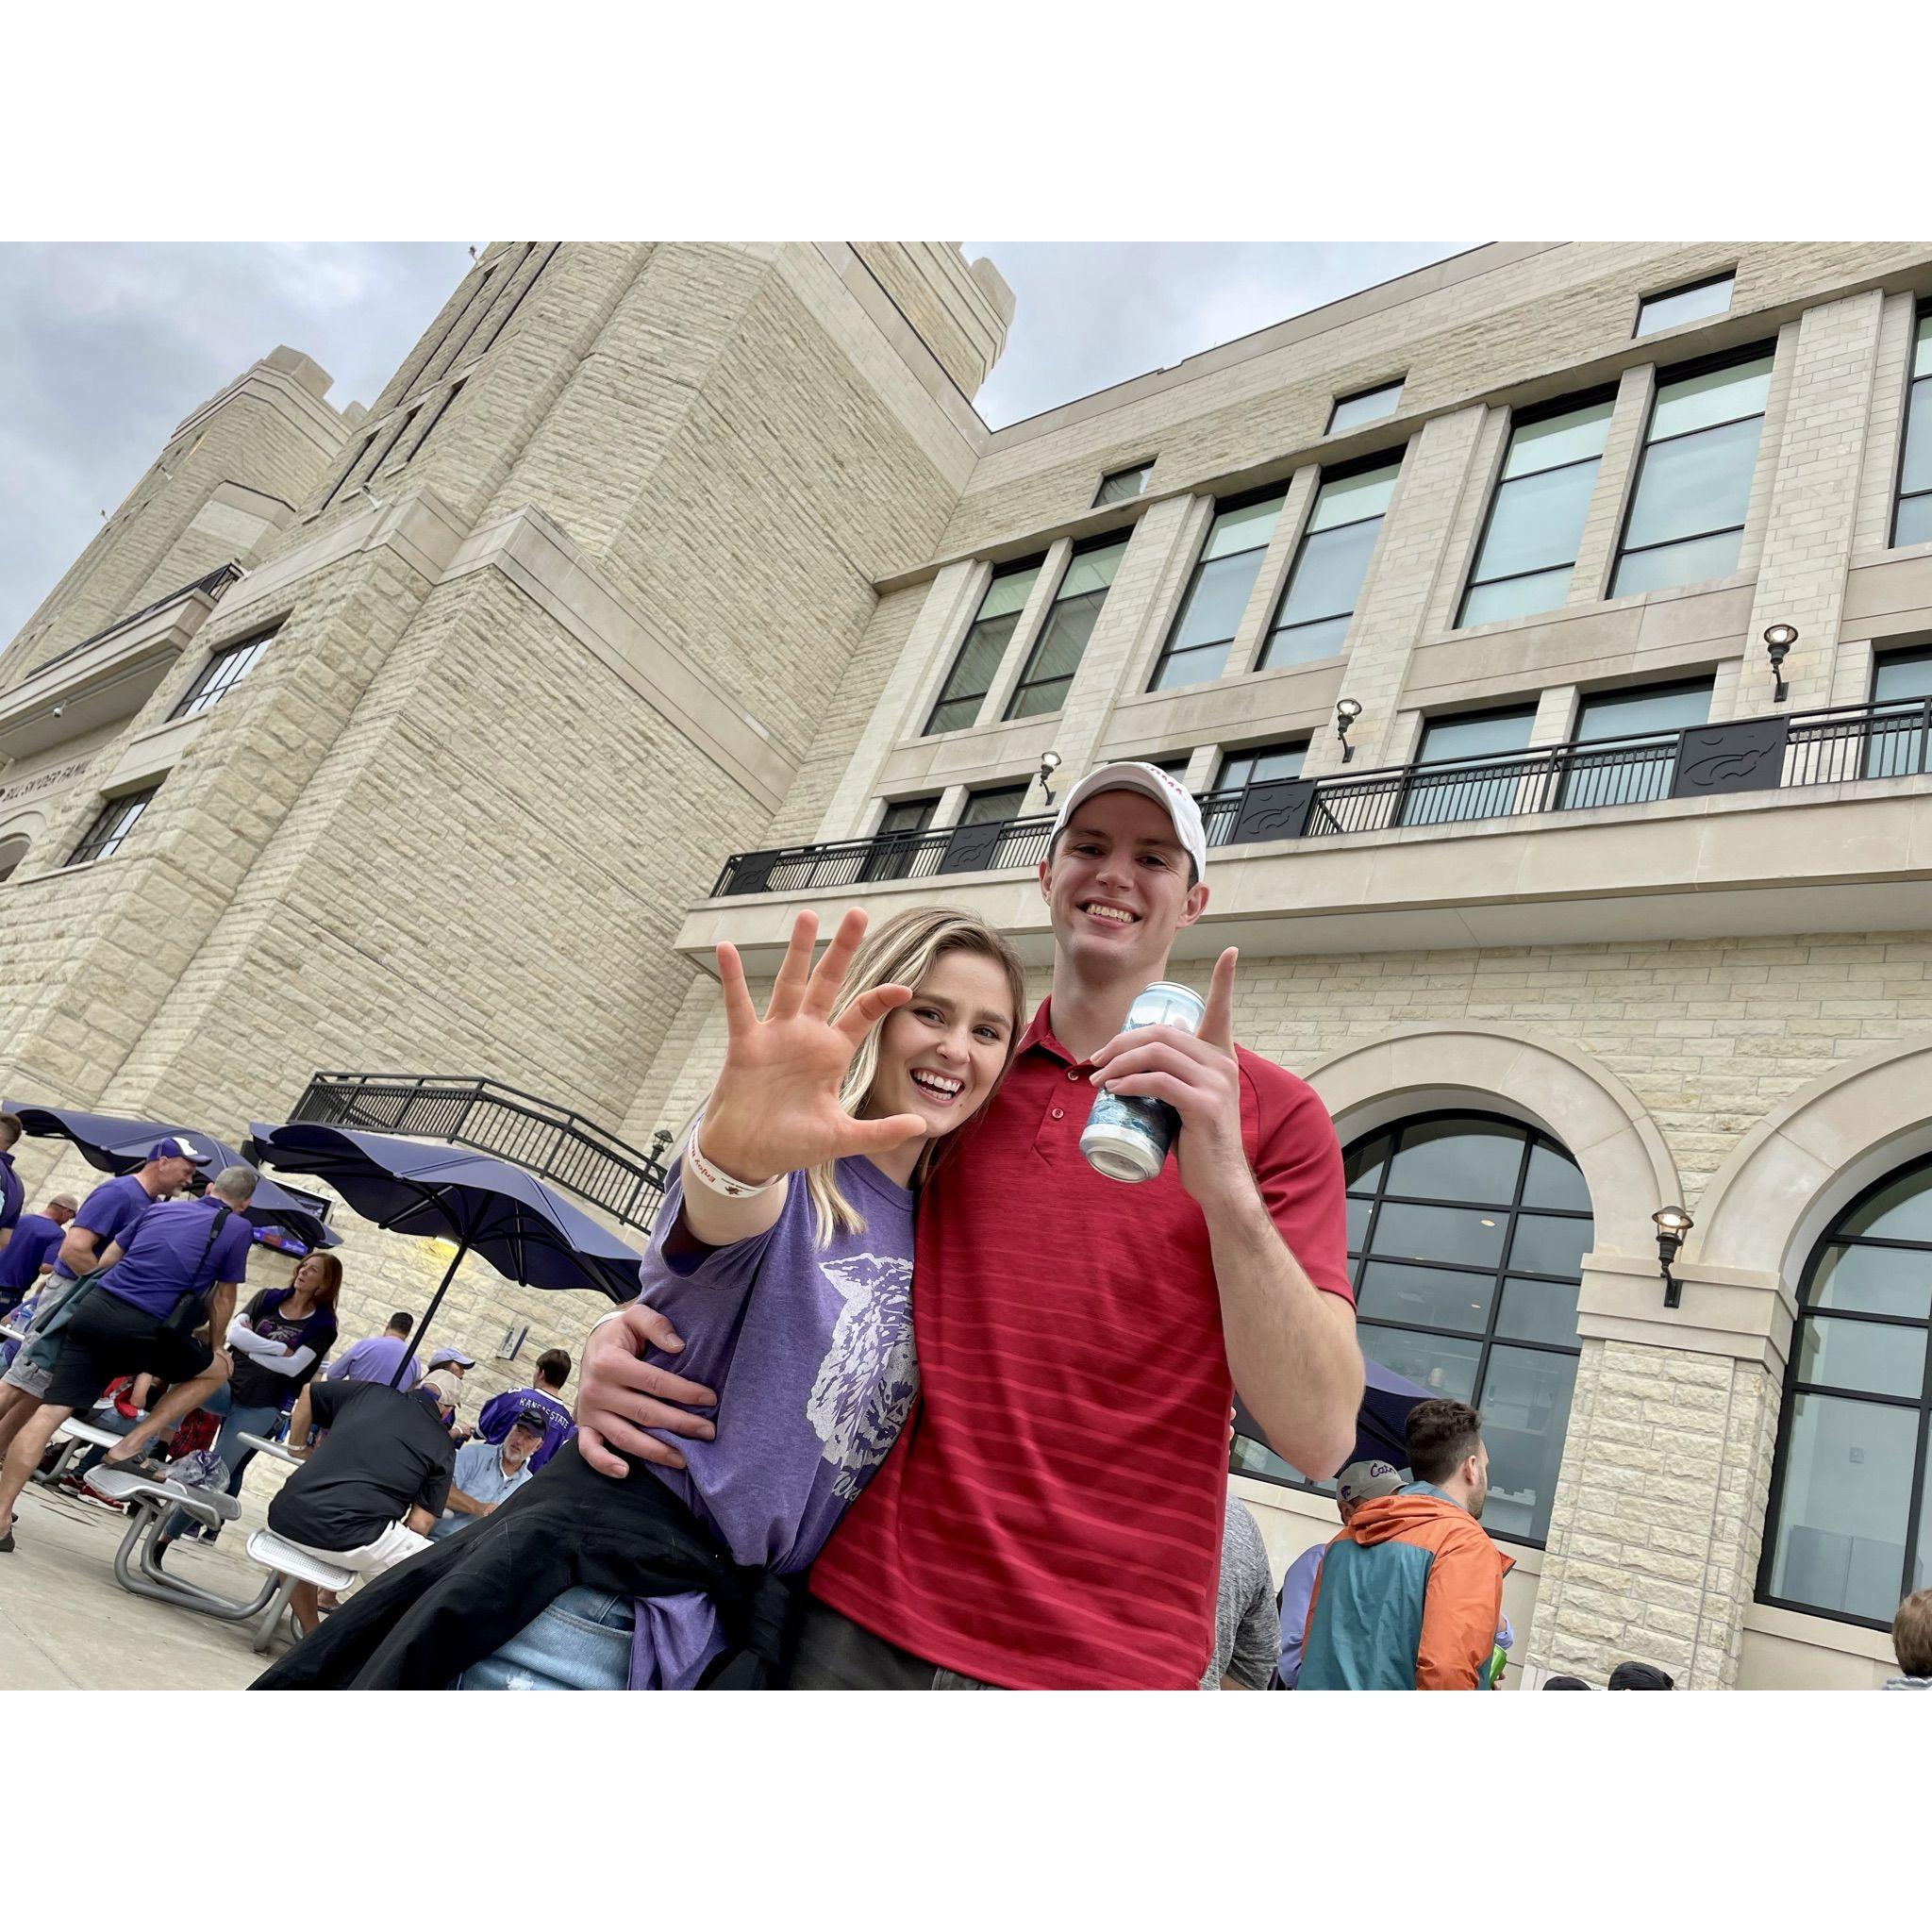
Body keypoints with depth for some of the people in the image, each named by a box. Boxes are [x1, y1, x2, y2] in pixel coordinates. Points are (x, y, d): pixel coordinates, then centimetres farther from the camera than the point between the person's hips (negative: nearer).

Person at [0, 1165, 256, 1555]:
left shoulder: (160, 1207, 19)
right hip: (146, 1331, -4)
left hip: (94, 1309, 5)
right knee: (219, 1367, 19)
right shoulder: (237, 1228, 5)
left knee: (48, 1413, 8)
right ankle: (130, 1447, 11)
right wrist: (213, 1345, 28)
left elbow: (105, 1261, 23)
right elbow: (223, 1299, 11)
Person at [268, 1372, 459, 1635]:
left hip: (286, 1521, 5)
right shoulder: (442, 1446, 8)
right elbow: (420, 1523, 4)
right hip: (351, 1540, -5)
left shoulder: (368, 1391, 17)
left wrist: (298, 1447, 42)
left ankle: (310, 1632, 36)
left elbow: (307, 1393, 32)